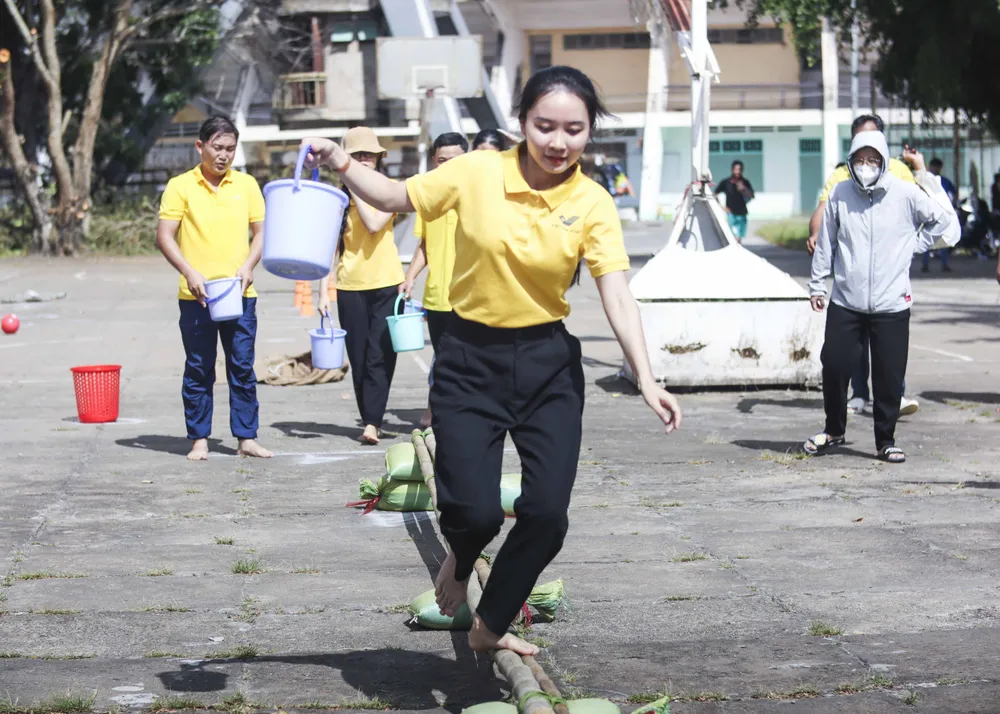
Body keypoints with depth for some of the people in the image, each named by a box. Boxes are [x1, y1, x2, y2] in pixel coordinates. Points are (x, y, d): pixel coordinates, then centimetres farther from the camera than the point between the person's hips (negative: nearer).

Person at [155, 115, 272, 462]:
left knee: (243, 368, 3)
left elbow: (260, 232, 11)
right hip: (196, 296, -2)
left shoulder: (246, 184, 8)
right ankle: (199, 440, 11)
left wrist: (248, 266, -6)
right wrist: (189, 273, -14)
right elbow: (164, 237, -3)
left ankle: (247, 438, 9)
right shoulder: (180, 186, 0)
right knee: (198, 370, 4)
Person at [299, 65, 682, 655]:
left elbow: (617, 296, -16)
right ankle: (460, 560, 28)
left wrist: (646, 380, -28)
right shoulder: (477, 173, -9)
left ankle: (491, 626, 21)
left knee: (548, 514, -4)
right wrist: (340, 163, -13)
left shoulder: (592, 204, -8)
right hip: (471, 360, -1)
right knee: (475, 511, -12)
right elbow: (394, 197, 5)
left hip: (549, 363, 1)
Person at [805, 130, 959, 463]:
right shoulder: (839, 195, 1)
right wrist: (817, 285, 14)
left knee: (889, 377, 1)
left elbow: (946, 221, 6)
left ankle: (885, 441, 17)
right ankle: (833, 430, 24)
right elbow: (826, 242, 11)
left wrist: (914, 246, 2)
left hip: (891, 304, -1)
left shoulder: (905, 194, -5)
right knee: (834, 366, 1)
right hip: (845, 302, 1)